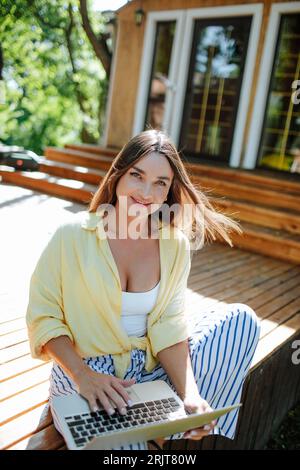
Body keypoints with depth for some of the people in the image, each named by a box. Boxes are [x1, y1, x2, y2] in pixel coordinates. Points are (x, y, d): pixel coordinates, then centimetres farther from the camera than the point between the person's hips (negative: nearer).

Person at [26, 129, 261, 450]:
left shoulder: (175, 245, -3)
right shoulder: (73, 235, -11)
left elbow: (168, 327, -5)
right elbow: (43, 316, -8)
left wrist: (190, 394, -22)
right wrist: (83, 374, -23)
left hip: (151, 367, 5)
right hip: (83, 370, -4)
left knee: (240, 318, -8)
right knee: (121, 441, -34)